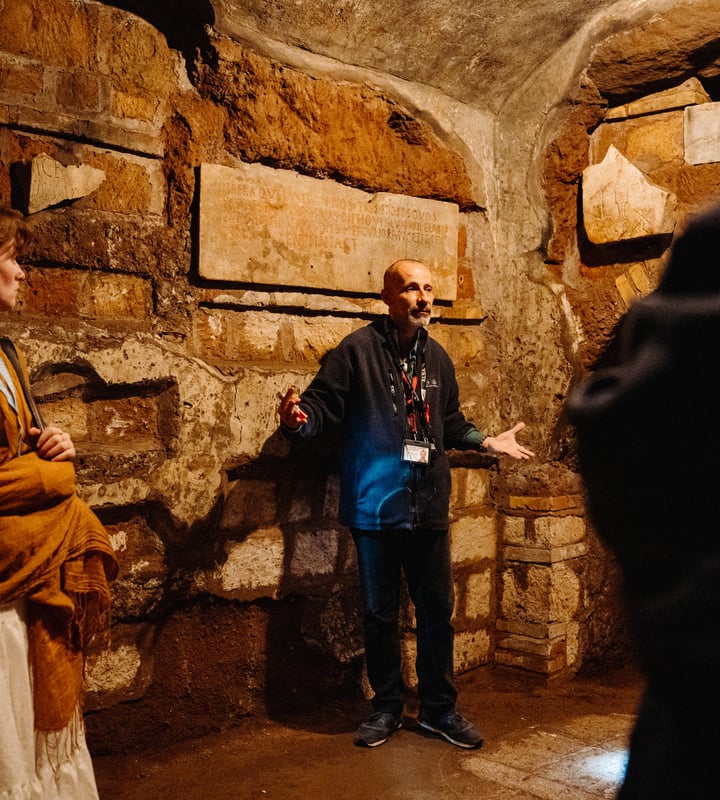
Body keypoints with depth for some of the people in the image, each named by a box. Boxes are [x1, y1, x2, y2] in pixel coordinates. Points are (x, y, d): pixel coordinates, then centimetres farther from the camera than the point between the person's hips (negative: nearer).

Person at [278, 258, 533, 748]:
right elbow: (323, 405, -11)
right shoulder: (358, 350, -6)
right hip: (375, 507, -4)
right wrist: (297, 419, -31)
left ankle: (440, 708, 27)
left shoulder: (437, 358, 12)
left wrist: (489, 442, 13)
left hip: (429, 510, 4)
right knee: (380, 614, 10)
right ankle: (387, 707, 28)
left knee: (438, 612, 10)